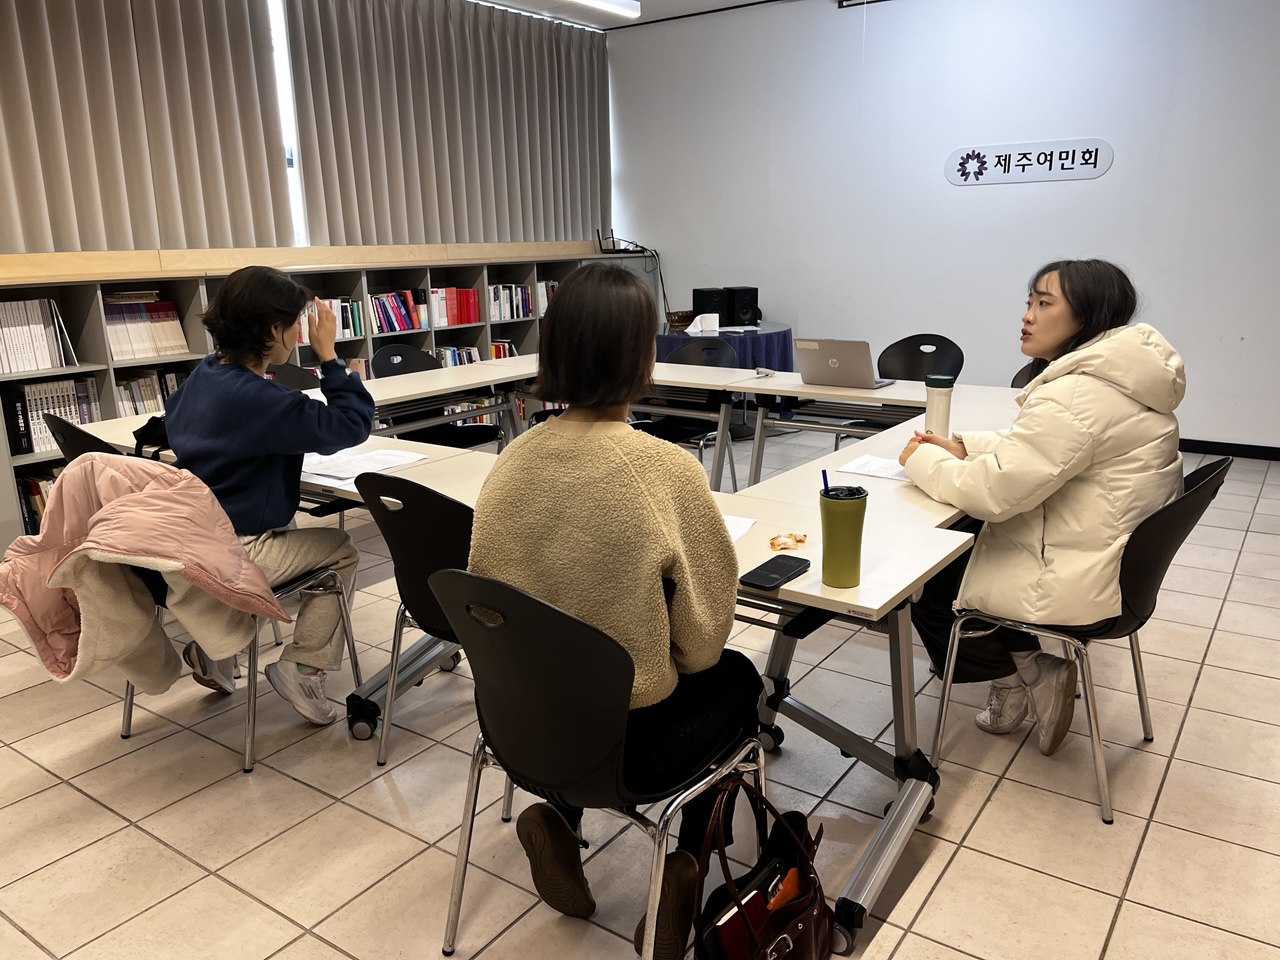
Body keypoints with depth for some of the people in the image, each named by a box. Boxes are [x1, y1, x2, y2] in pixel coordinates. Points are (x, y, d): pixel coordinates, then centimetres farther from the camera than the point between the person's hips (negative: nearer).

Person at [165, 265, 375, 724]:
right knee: (343, 551, 13)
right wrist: (329, 355, -17)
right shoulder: (259, 398, -25)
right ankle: (302, 666, 8)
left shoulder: (203, 375, 4)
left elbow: (173, 421, 26)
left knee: (287, 525, 35)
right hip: (236, 554, -8)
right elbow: (353, 423, -26)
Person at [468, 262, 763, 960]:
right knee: (737, 678, 24)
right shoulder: (666, 469, -24)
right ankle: (683, 863, 19)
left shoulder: (513, 459, -9)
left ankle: (557, 817, 19)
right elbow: (702, 640, -13)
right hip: (624, 744, -4)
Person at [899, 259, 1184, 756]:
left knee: (924, 587, 6)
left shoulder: (1077, 395, -27)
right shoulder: (1121, 374, 5)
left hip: (1077, 584, -10)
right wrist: (963, 446, 3)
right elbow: (1032, 450, 15)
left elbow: (992, 492, -26)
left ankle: (1032, 674, 14)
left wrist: (922, 459, -10)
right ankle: (1030, 665, 21)